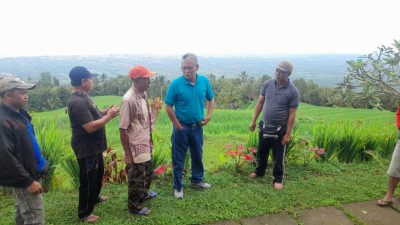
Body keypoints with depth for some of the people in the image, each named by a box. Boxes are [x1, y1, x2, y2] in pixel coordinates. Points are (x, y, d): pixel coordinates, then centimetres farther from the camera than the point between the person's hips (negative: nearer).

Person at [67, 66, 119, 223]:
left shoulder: (83, 97, 6)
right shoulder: (78, 102, -27)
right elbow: (90, 126, -30)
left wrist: (105, 111, 4)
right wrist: (109, 116, -20)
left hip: (94, 146, 10)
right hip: (86, 149, -10)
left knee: (98, 173, 27)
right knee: (88, 180, 6)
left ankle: (94, 197, 50)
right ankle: (84, 213, 24)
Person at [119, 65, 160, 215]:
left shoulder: (143, 94, 2)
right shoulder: (129, 99, -25)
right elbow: (123, 128, -22)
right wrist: (127, 153, -19)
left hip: (146, 144, 9)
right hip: (135, 147, -8)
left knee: (147, 172, 27)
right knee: (136, 177, 11)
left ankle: (144, 193, 52)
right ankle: (135, 206, 32)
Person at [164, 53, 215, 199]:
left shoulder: (204, 81, -6)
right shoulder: (176, 84, -16)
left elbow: (211, 99, 10)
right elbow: (168, 107, -11)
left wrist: (209, 115, -5)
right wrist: (178, 125, -10)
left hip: (197, 127, 4)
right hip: (181, 127, -4)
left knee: (198, 155, 20)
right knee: (178, 159, 8)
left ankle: (197, 180, 41)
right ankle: (178, 186, 25)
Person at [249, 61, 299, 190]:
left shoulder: (293, 91, -14)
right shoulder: (267, 84, -3)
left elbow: (292, 114, -12)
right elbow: (260, 103, 4)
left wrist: (288, 134, -13)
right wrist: (253, 121, 3)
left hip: (280, 129, -4)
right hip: (264, 126, 4)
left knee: (278, 156, 9)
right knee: (262, 152, 20)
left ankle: (278, 179, 27)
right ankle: (260, 171, 42)